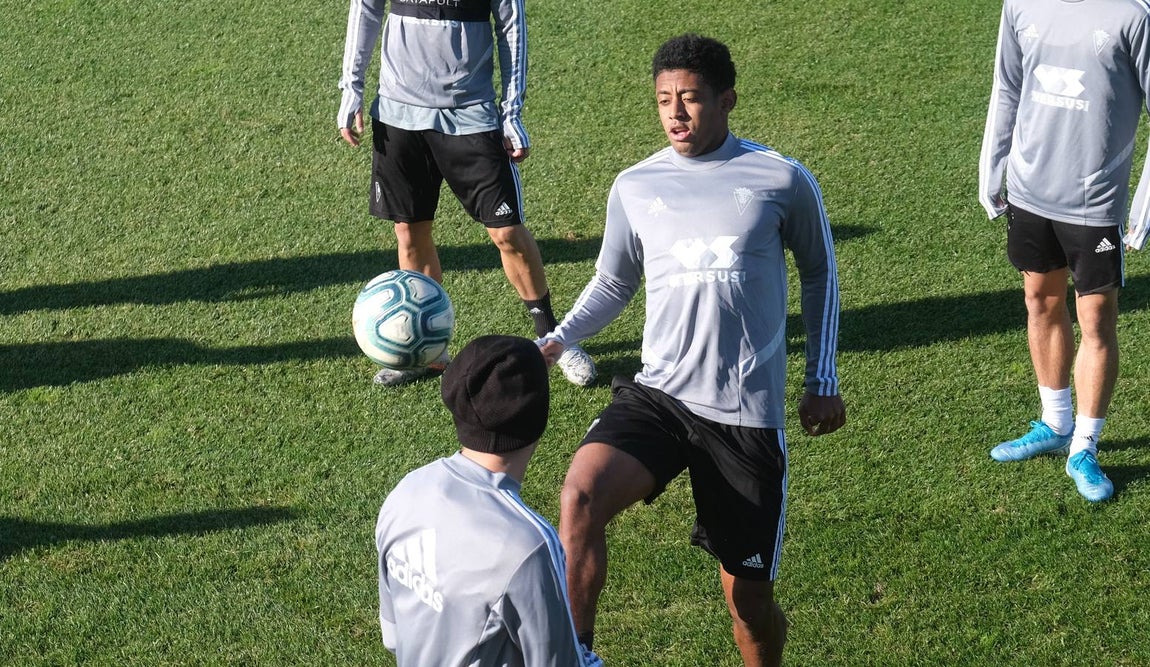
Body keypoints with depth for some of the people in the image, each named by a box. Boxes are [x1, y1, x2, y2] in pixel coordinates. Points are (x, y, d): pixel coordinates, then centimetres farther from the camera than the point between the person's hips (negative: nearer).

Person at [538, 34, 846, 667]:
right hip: (657, 395, 2)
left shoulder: (782, 180, -1)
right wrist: (557, 339, 2)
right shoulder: (635, 187, 5)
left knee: (748, 593, 5)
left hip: (747, 415, -1)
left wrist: (823, 382, 11)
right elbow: (613, 283, 19)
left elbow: (819, 273, 14)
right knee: (579, 497, -28)